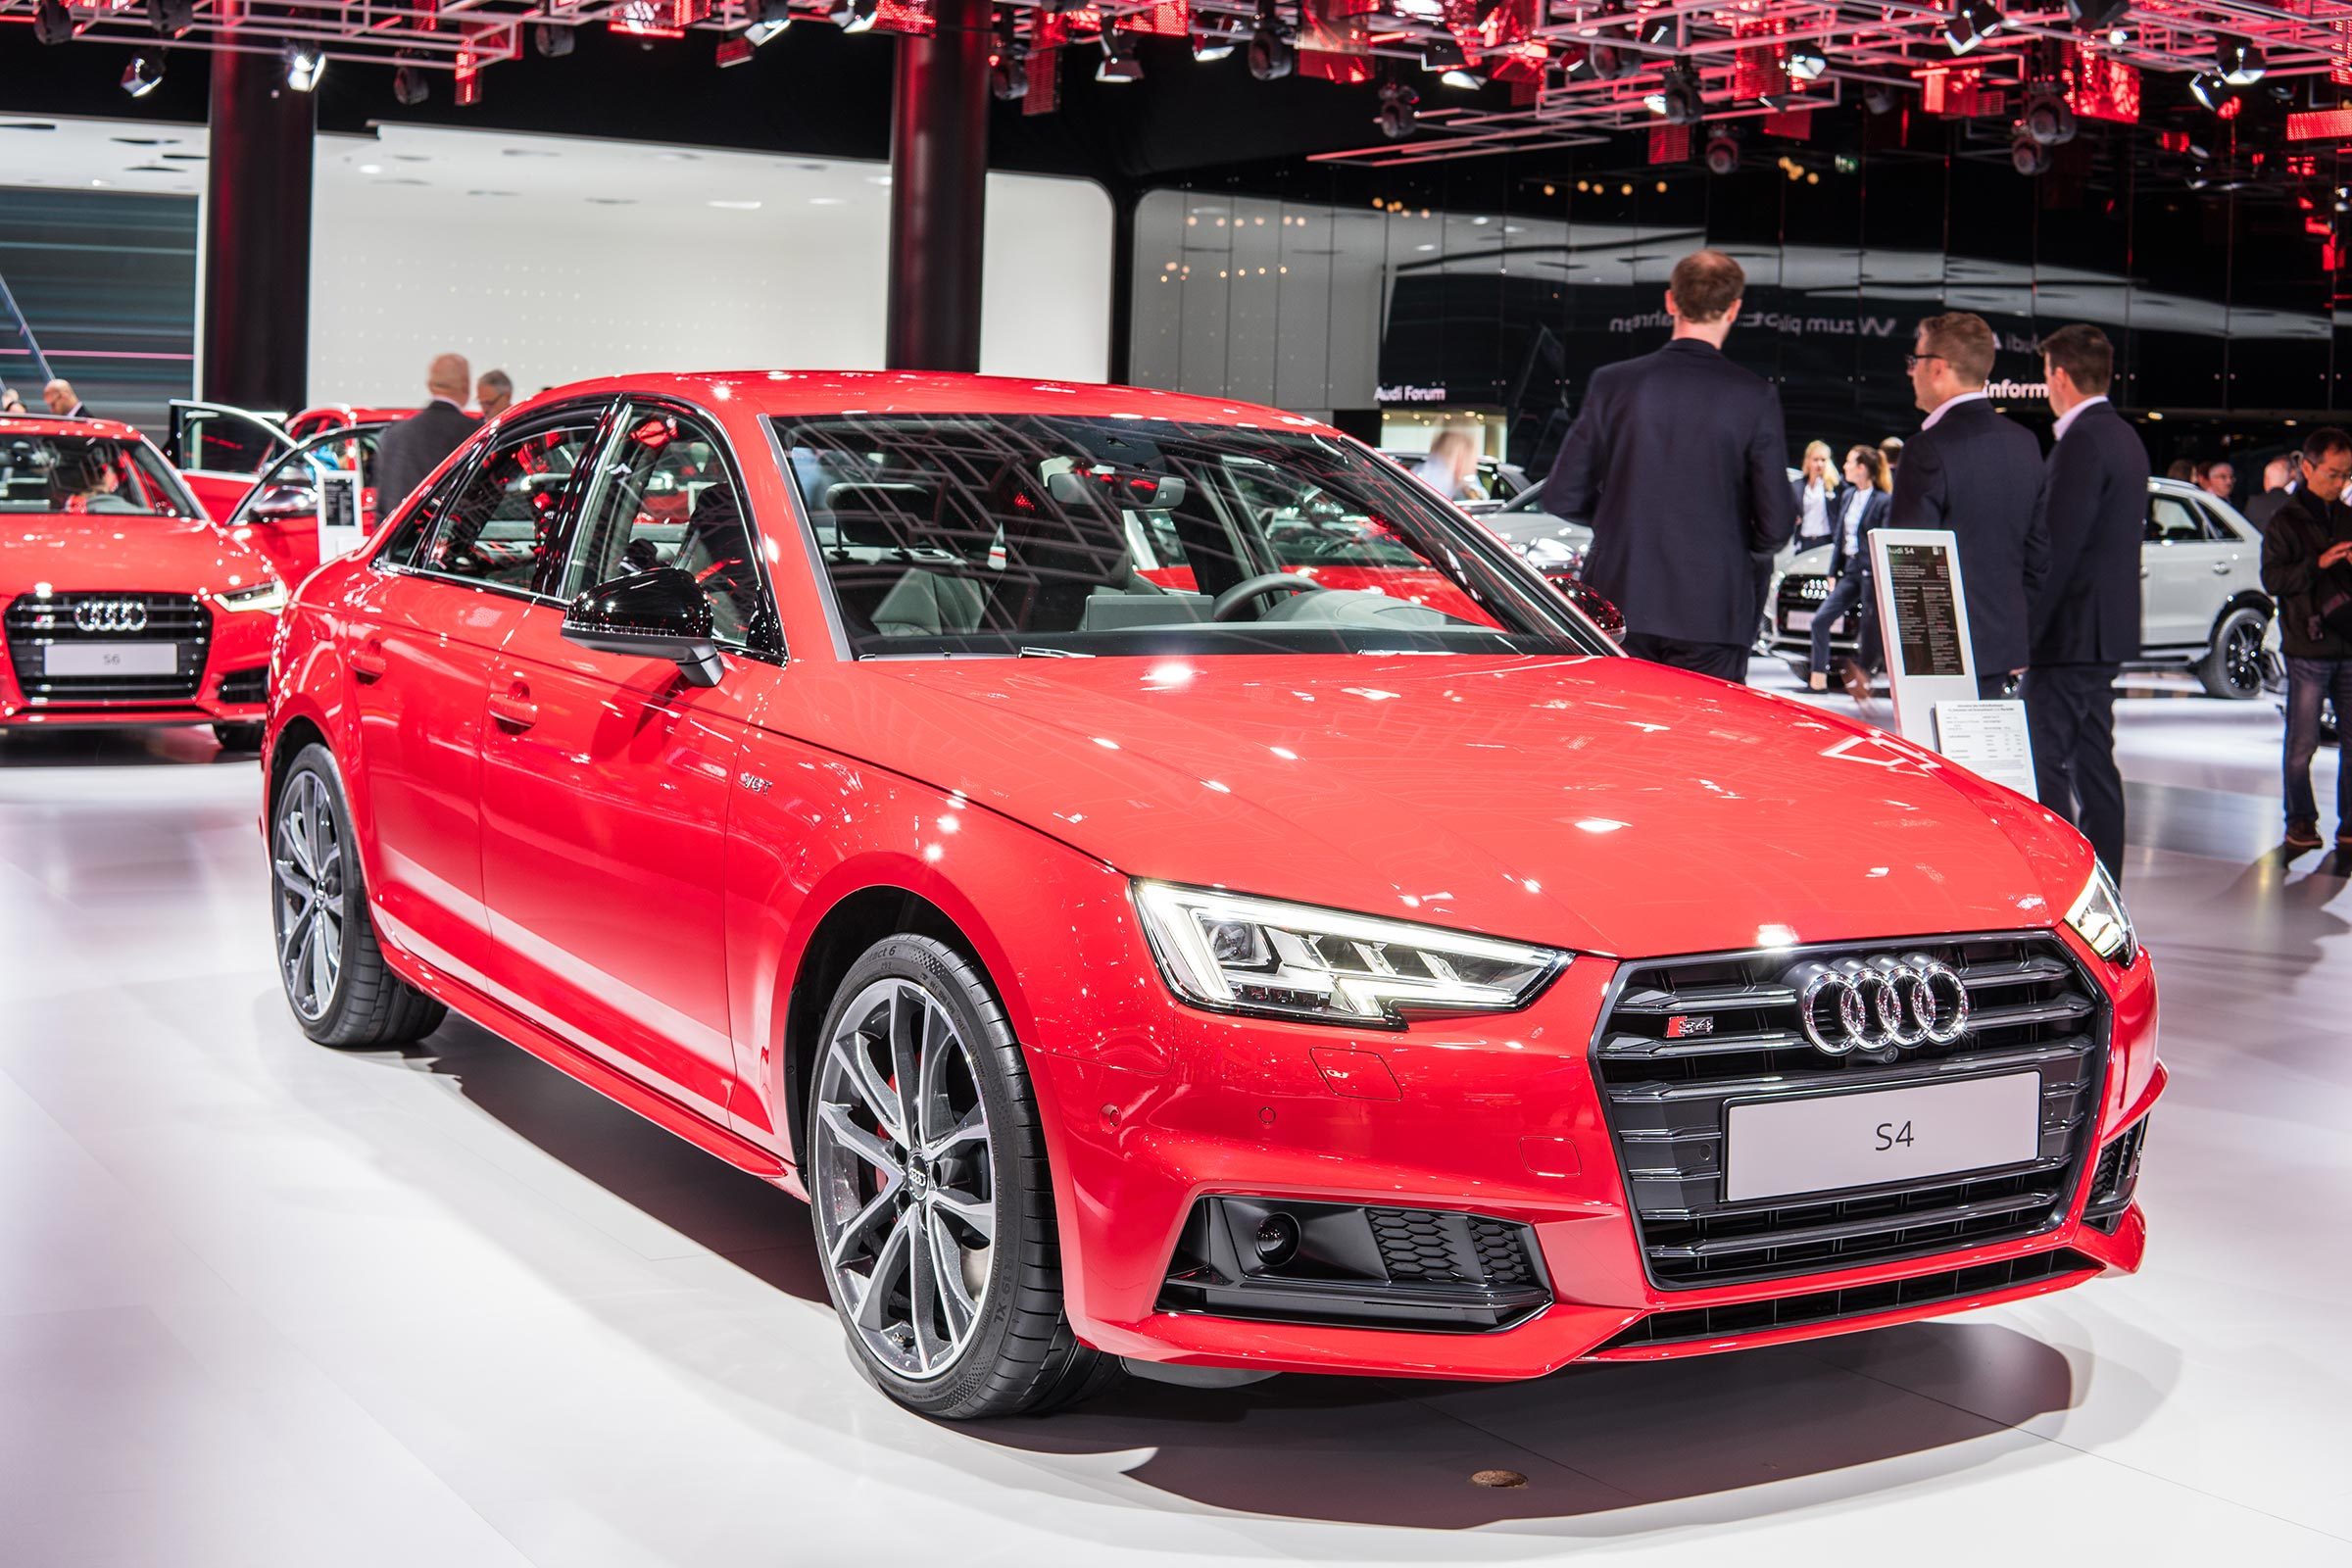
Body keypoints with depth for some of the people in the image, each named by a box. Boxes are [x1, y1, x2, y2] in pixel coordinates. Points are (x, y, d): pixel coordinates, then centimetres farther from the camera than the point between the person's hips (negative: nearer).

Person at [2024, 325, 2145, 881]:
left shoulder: (2083, 442, -16)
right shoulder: (2124, 438, 15)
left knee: (2045, 762, -8)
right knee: (2093, 761, 14)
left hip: (2072, 629, -10)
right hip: (2108, 630, 10)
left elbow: (2056, 548, -20)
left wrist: (2024, 629, -17)